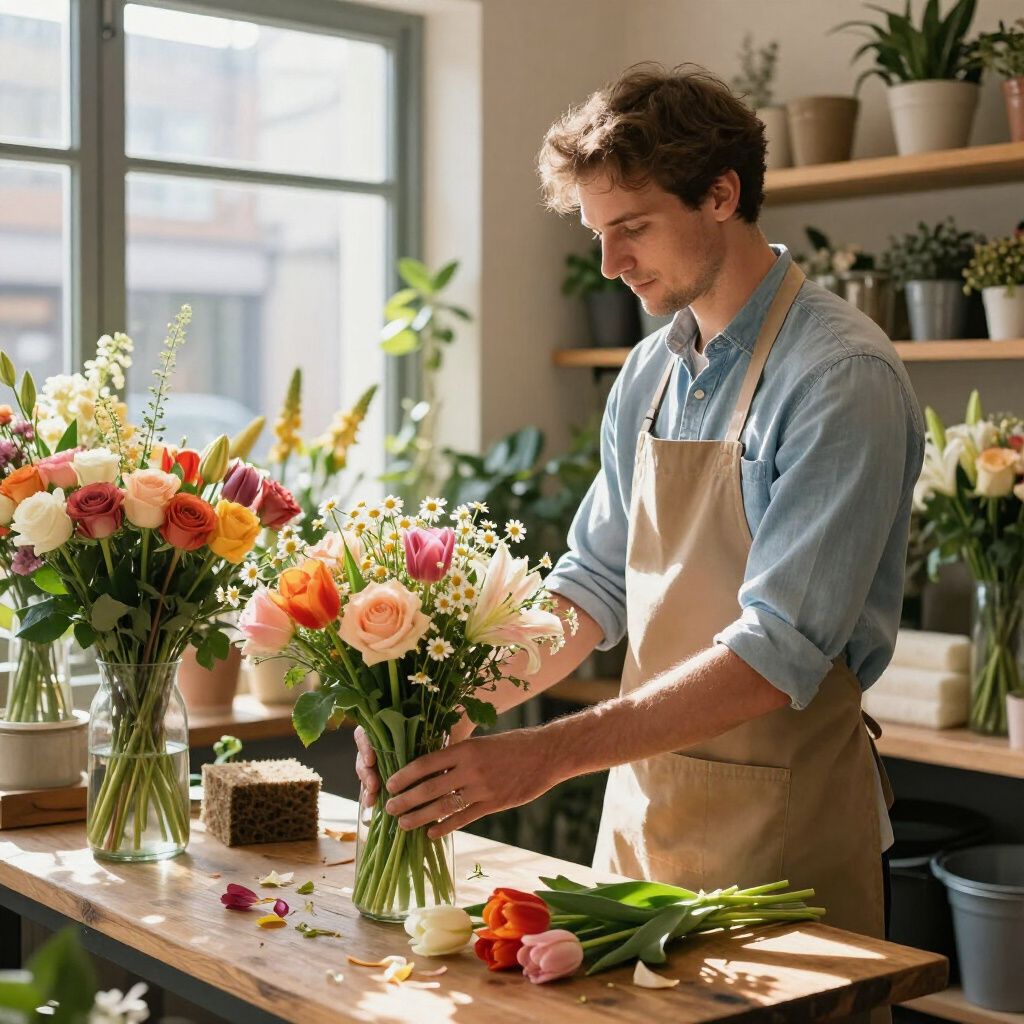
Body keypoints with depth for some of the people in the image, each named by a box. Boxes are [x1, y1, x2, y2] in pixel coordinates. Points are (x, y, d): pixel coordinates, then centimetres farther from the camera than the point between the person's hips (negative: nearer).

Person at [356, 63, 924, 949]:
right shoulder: (649, 374, 7)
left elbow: (777, 653, -24)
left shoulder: (843, 376, -17)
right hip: (641, 797, 7)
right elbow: (596, 582, 10)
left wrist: (549, 754, -27)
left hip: (778, 823, -6)